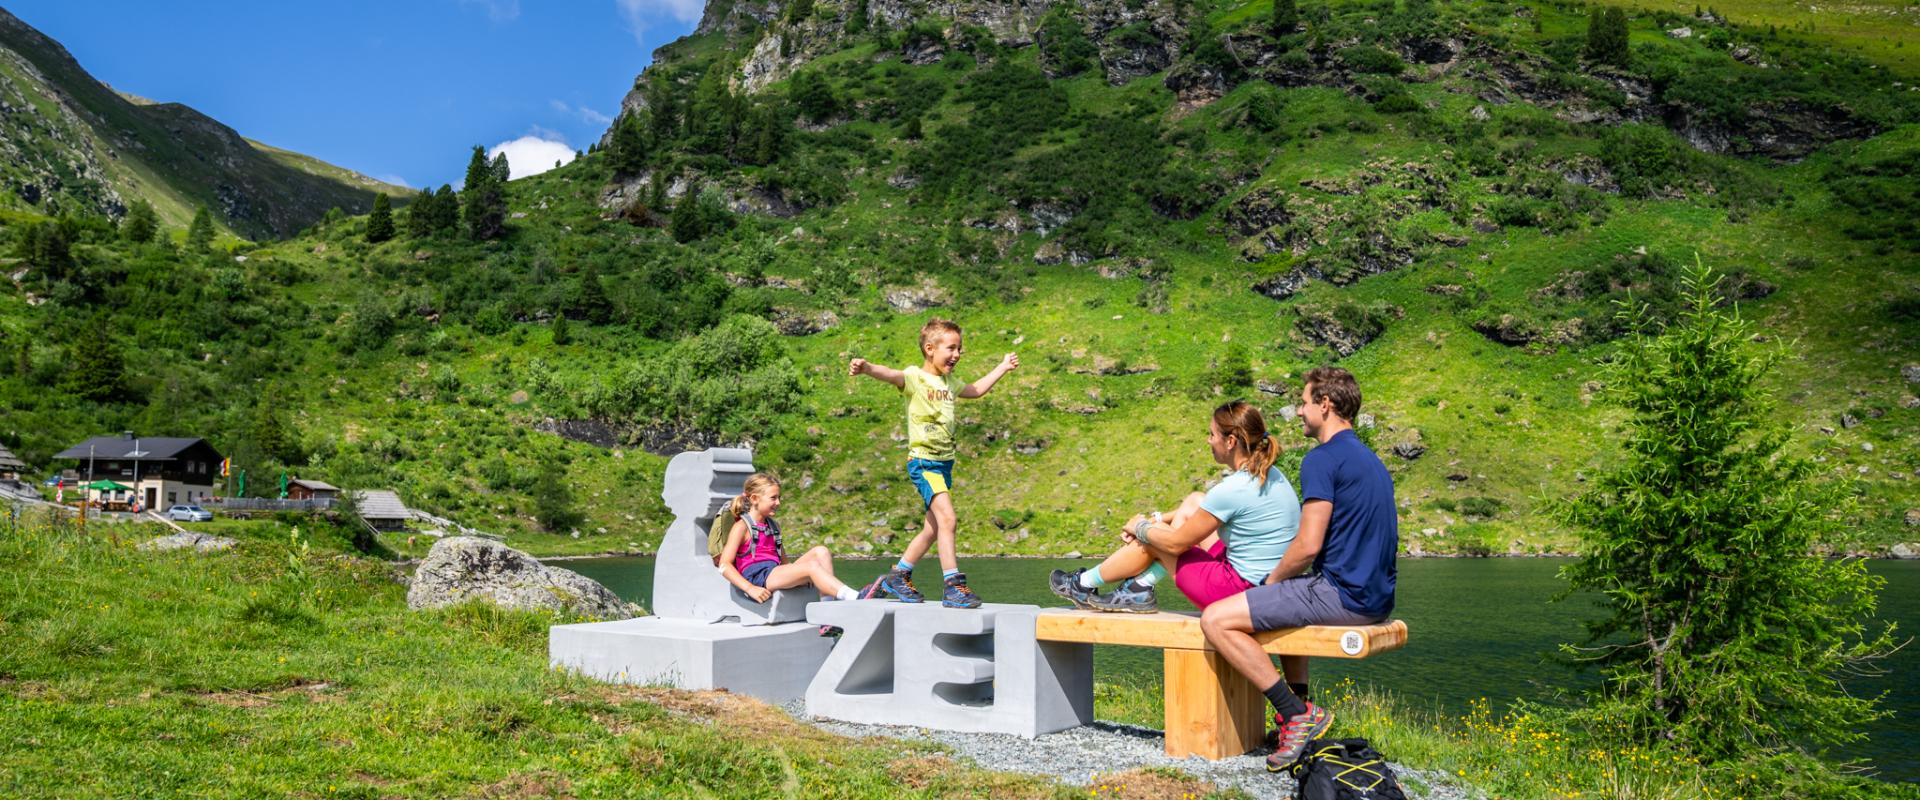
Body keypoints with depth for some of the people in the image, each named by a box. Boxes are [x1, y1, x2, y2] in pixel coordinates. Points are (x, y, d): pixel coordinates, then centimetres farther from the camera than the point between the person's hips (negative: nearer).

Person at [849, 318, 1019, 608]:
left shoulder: (947, 383, 15)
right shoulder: (914, 377, -9)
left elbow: (977, 390, 34)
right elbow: (890, 374, -30)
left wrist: (1003, 367, 41)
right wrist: (866, 367, -51)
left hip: (945, 462, 9)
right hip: (923, 461, -9)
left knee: (933, 529, 11)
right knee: (947, 518, -20)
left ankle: (896, 577, 26)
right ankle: (953, 586, -18)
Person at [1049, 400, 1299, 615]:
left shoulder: (1232, 490, -23)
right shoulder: (1272, 475, 5)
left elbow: (1176, 543, -13)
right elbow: (1212, 507, 19)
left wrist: (1140, 527, 7)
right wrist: (1156, 519, 14)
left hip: (1242, 591, -8)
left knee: (1152, 539, 8)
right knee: (1194, 502, 14)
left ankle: (1084, 584, 31)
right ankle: (1140, 590, 16)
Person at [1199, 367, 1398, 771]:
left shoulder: (1323, 459, -13)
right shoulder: (1371, 460, 19)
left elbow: (1308, 546, -19)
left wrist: (1272, 580, 0)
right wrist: (1279, 582, 24)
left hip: (1341, 595, -10)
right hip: (1375, 597, 10)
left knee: (1216, 620, -11)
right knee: (1284, 603, 37)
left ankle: (1298, 714, -12)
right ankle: (1300, 716, 27)